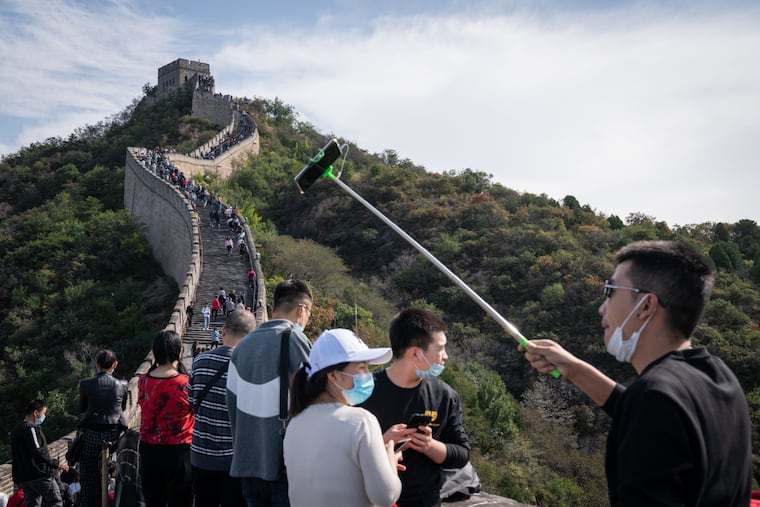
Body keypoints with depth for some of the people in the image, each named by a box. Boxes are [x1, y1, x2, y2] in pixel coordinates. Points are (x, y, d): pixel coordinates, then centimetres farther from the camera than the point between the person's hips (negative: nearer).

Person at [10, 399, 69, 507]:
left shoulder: (15, 430, 18)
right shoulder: (31, 429, -13)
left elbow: (15, 457, 24)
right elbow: (38, 453, -22)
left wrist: (17, 480, 30)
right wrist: (57, 464, -17)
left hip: (24, 478, 10)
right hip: (39, 475, -10)